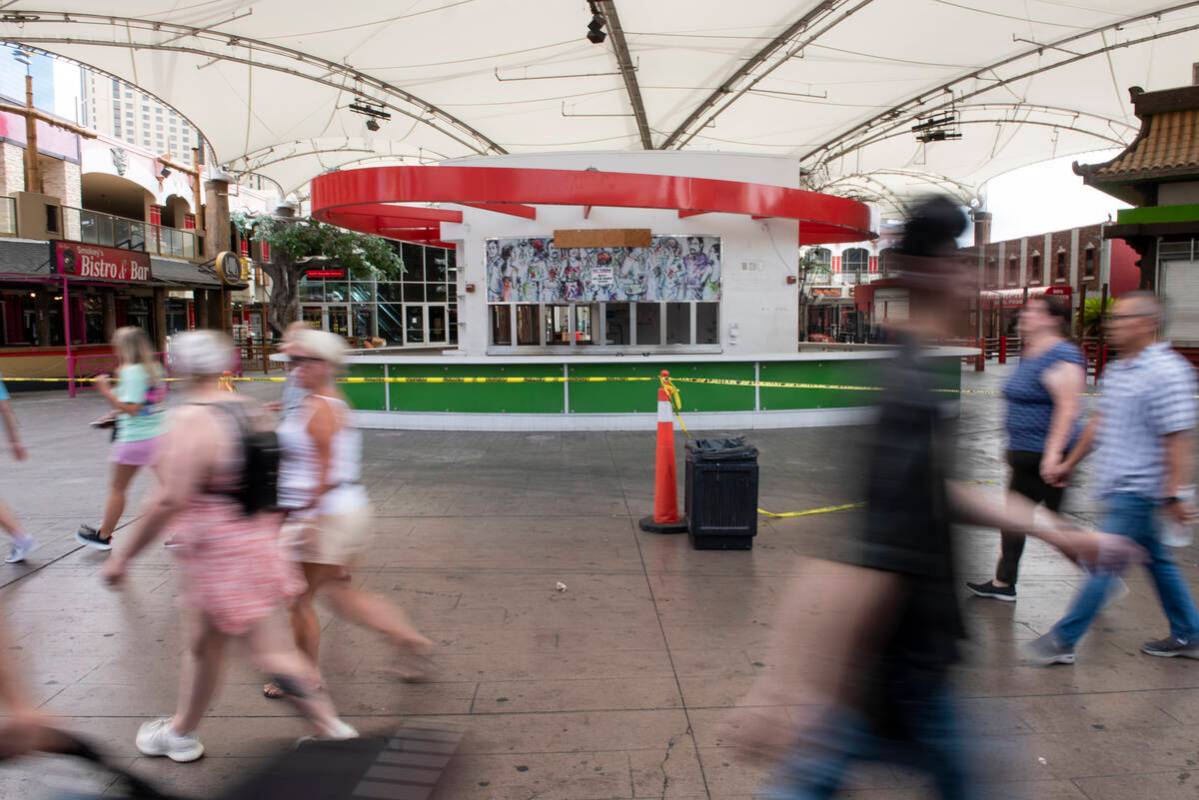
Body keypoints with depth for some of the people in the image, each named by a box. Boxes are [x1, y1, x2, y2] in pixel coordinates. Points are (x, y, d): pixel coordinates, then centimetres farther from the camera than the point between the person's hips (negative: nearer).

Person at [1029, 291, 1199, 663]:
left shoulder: (1166, 372, -17)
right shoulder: (1116, 370, 11)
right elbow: (1099, 421, 20)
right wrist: (1070, 462, 22)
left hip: (1137, 490, -9)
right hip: (1120, 488, 9)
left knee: (1103, 564, -5)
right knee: (1157, 560, 18)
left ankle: (1062, 641, 1)